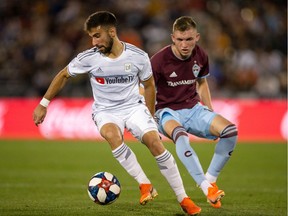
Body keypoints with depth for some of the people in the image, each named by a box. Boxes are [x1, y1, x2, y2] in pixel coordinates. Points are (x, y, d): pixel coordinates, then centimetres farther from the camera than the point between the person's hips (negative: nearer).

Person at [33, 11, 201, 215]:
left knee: (155, 143, -23)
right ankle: (145, 185, -27)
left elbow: (149, 85, 7)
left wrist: (151, 119, 12)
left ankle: (183, 199, -11)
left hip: (134, 106, 0)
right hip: (106, 112, 0)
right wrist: (43, 104, 6)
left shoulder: (138, 56, -11)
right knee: (112, 135, -36)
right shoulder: (88, 58, -12)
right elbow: (63, 76, 5)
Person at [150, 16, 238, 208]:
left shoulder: (200, 56, -1)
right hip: (168, 111, -5)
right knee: (180, 135, -41)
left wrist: (211, 112, 11)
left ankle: (211, 179, -5)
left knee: (230, 130, -21)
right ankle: (207, 188, -41)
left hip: (194, 109, 5)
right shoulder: (159, 60, -17)